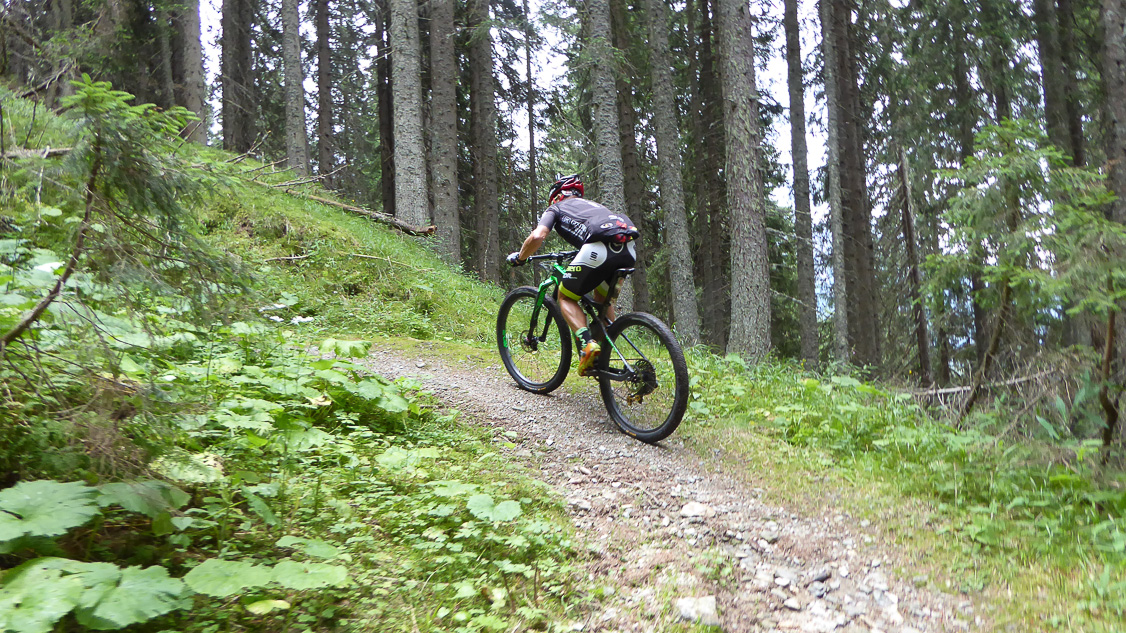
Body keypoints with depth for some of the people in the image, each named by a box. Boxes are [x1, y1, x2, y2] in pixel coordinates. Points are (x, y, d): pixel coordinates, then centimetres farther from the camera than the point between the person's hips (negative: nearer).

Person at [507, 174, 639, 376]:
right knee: (603, 298, 29)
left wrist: (519, 257, 24)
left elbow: (537, 236, 5)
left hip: (600, 249, -6)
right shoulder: (592, 204, 40)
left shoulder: (556, 208, 23)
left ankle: (586, 344, -9)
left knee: (566, 297, 13)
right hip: (628, 250, 6)